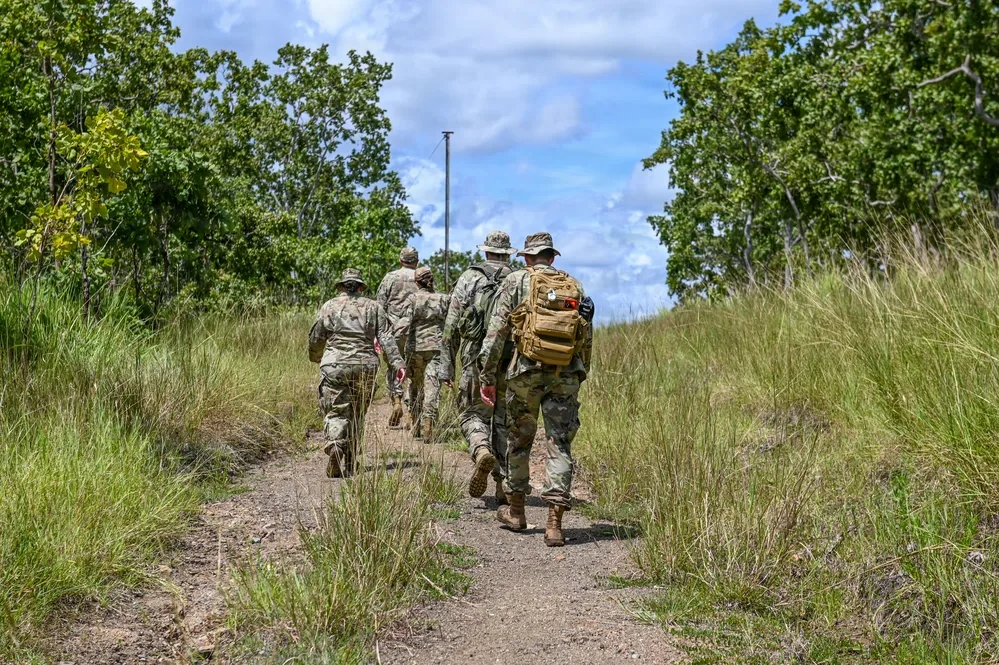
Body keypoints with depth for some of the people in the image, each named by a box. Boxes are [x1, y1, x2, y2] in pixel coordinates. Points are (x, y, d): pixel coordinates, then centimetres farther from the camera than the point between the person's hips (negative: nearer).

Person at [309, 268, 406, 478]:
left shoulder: (330, 306, 7)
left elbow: (315, 339, 10)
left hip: (335, 366, -1)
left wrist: (316, 358, 29)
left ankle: (335, 446, -28)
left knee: (336, 412, 0)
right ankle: (351, 464, 14)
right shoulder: (373, 307, 10)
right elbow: (386, 338, 0)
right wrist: (397, 363, -4)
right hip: (365, 366, 2)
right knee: (357, 415, 12)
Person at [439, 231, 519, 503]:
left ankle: (482, 451, -23)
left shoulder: (469, 278, 3)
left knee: (473, 414, 9)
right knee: (505, 421, 10)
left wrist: (446, 365, 4)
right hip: (511, 362, 2)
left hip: (476, 360, -2)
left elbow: (451, 327, 0)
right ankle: (504, 485, 8)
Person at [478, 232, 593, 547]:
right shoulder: (575, 286, 13)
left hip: (526, 370, -1)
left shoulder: (516, 281, 3)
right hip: (566, 375, 2)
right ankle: (554, 524, -6)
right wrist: (579, 376, 23)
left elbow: (496, 332, -2)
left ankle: (516, 511, 28)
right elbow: (587, 339, 13)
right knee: (560, 445, 1)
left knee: (519, 439, 16)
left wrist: (488, 376, 2)